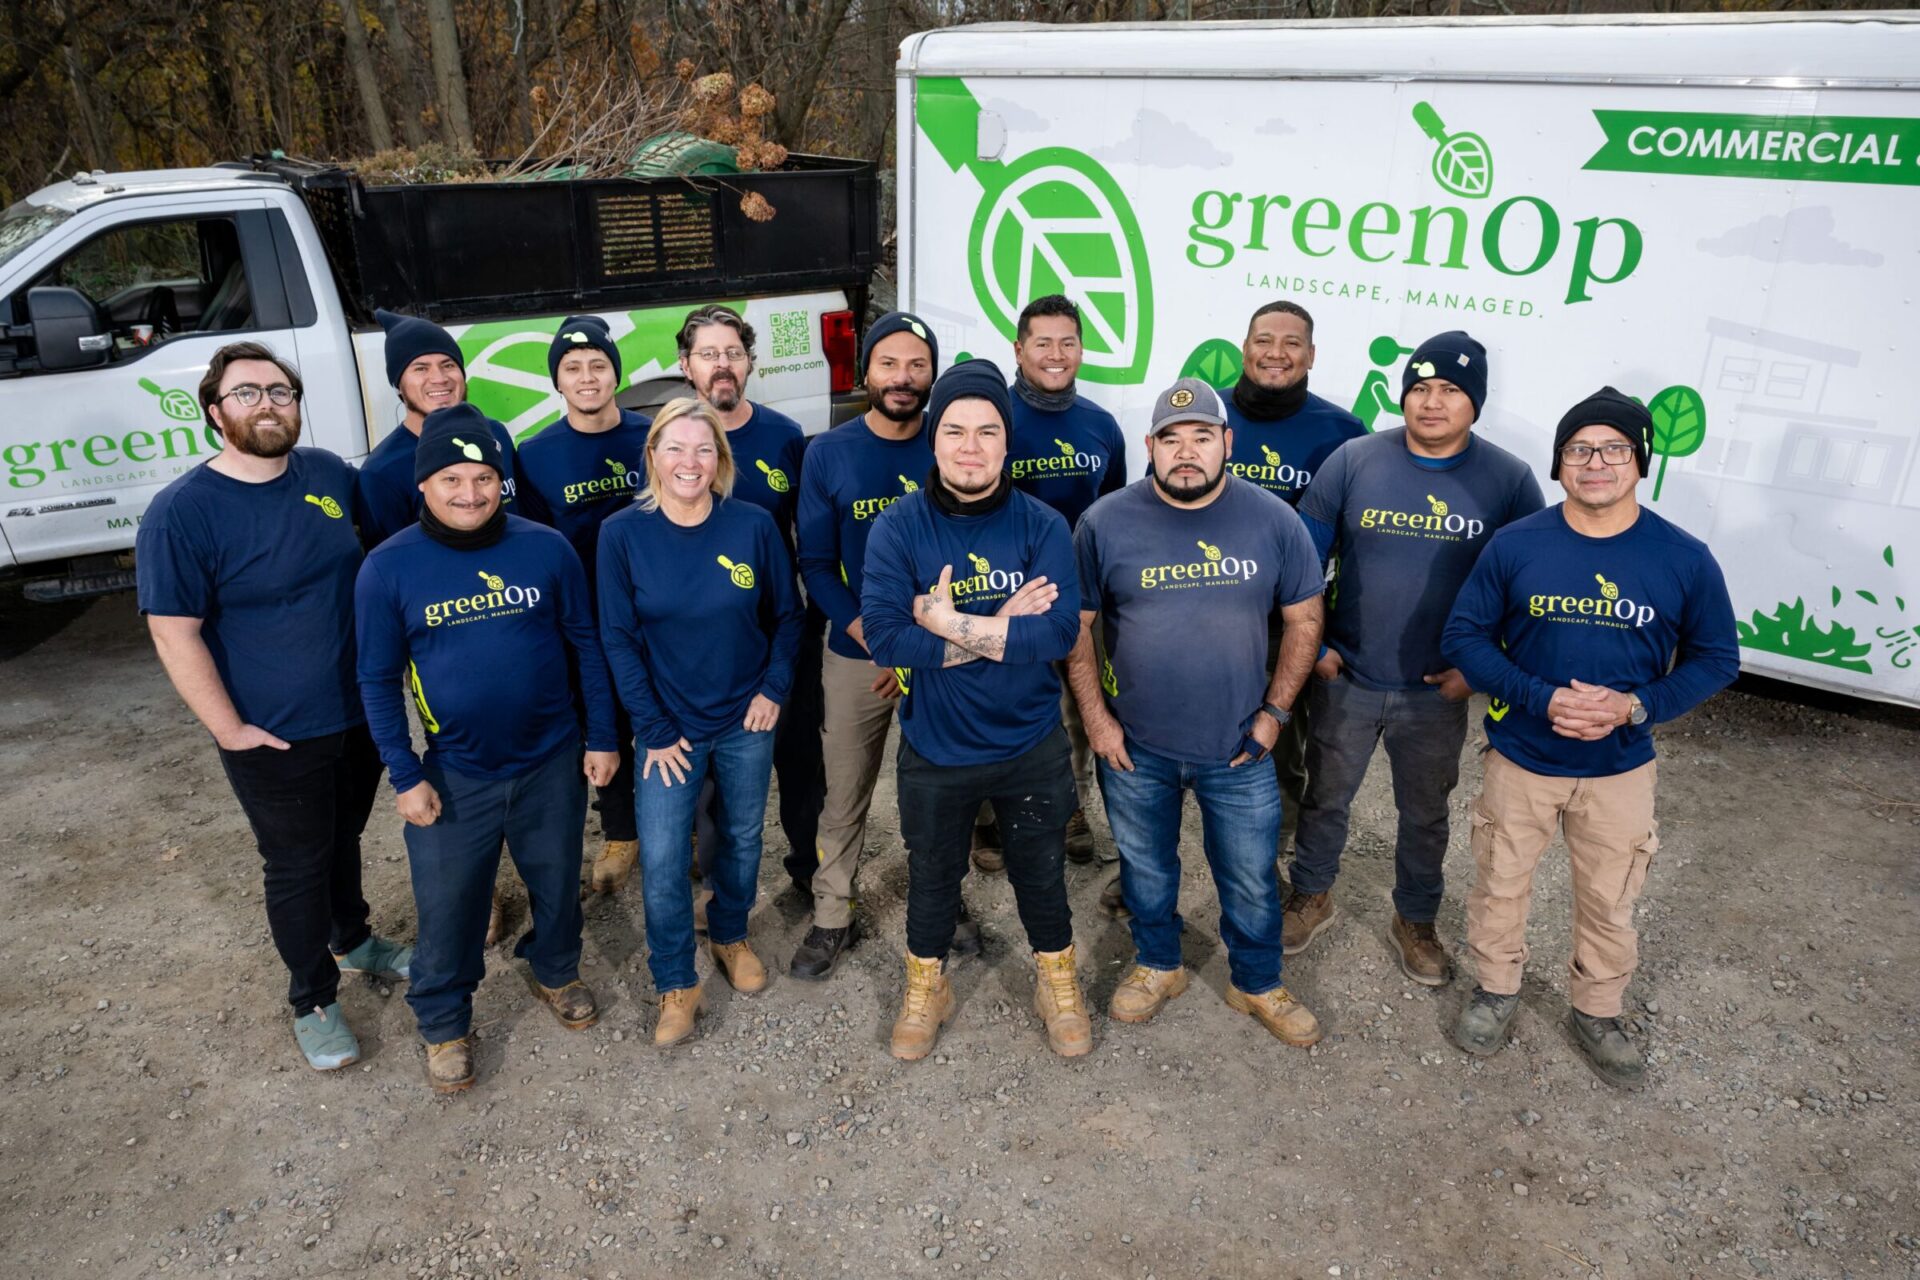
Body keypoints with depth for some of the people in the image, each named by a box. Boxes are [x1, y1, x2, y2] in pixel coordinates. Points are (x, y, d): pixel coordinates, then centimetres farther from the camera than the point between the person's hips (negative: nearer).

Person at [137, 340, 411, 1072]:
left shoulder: (330, 474, -1)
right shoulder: (182, 512, -17)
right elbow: (174, 633, -15)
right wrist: (230, 730, -15)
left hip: (360, 711, 5)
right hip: (276, 737, -5)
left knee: (345, 837, 25)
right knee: (297, 868, 11)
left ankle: (353, 941, 49)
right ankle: (312, 1001, 31)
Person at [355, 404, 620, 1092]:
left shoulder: (546, 548, -7)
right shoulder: (389, 567, -9)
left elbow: (585, 645, 1)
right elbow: (378, 680, -4)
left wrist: (601, 737, 1)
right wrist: (405, 776, -7)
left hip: (552, 763, 1)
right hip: (453, 775, -1)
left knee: (557, 882, 20)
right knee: (447, 906, 10)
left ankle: (556, 971, 48)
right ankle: (444, 1022, 35)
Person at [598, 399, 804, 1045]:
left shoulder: (754, 526, -10)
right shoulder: (622, 533, -11)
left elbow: (787, 615, 2)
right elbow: (618, 637, -7)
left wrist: (774, 688, -7)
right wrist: (654, 730, -9)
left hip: (746, 721, 1)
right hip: (671, 726, -1)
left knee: (742, 838, 18)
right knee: (661, 860, -1)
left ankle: (730, 937, 44)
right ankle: (676, 984, 20)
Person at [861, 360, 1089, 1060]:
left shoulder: (1042, 526, -12)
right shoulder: (897, 528, -13)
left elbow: (1060, 632, -23)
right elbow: (884, 635, -23)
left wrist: (950, 623, -26)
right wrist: (1001, 631, -24)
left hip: (1031, 746, 0)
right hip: (934, 750, 0)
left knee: (1041, 872, 20)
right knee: (932, 874, 21)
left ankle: (1058, 982, 46)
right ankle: (926, 986, 47)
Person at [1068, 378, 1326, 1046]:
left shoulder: (1275, 521, -7)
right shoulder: (1106, 522, -9)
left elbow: (1303, 619, 2)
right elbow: (1076, 624, -2)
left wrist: (1275, 711, -3)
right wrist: (1095, 717, -5)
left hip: (1239, 748, 0)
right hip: (1134, 747, 0)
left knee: (1252, 879, 15)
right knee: (1146, 870, 20)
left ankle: (1257, 985, 39)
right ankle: (1158, 966, 45)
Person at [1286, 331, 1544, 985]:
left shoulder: (1509, 479, -8)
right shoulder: (1353, 460, -9)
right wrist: (1313, 646, -6)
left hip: (1438, 692, 0)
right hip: (1344, 679, 0)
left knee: (1425, 814, 18)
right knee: (1326, 797, 17)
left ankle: (1415, 921, 40)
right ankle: (1312, 896, 41)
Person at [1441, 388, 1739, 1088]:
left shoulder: (1685, 559, -10)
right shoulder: (1515, 544, -12)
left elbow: (1716, 658, -1)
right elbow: (1464, 637, -8)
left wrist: (1635, 706, -19)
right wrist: (1542, 698, -22)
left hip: (1621, 770, 1)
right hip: (1520, 759, 0)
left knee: (1611, 904, 16)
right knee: (1500, 885, 16)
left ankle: (1597, 1014, 41)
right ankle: (1497, 989, 41)